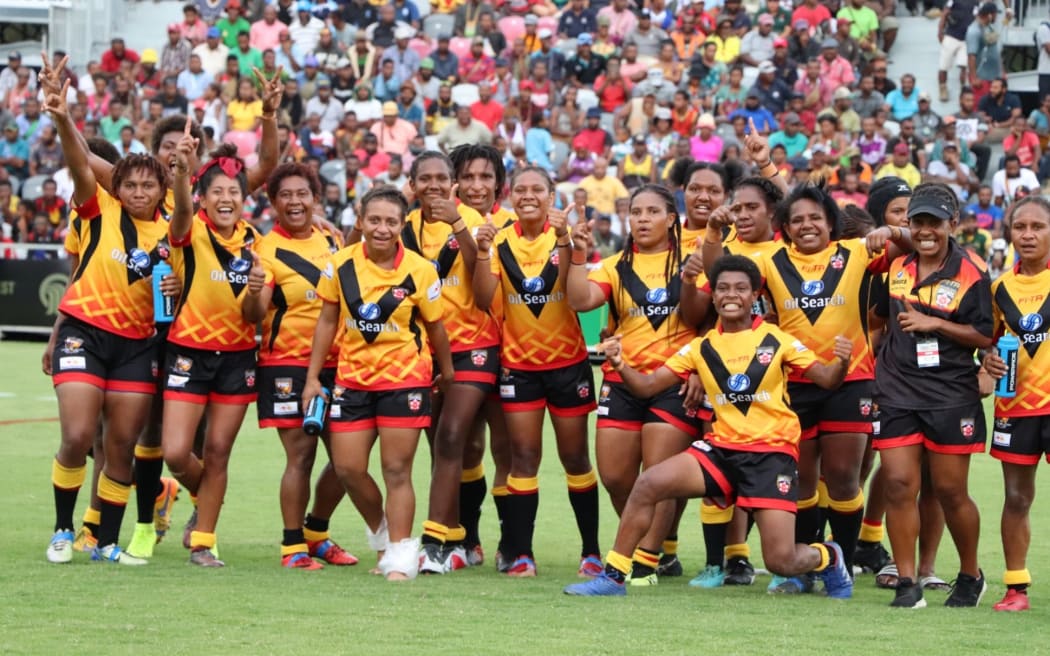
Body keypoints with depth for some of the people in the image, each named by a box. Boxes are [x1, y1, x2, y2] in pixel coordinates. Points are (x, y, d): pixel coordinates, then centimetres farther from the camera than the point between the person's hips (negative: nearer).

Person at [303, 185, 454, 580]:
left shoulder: (420, 270, -9)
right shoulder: (341, 265, -3)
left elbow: (435, 327, 2)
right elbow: (327, 321, 6)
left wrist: (446, 372, 11)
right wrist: (313, 378, 6)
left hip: (405, 379, -3)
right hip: (352, 379, 3)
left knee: (397, 471, -3)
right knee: (347, 467, 2)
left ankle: (400, 556, 3)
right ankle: (381, 533, 28)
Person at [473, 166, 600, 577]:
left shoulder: (564, 235, -5)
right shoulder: (500, 241, 0)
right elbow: (484, 301, -8)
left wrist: (563, 241, -31)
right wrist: (482, 255, -20)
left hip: (567, 361, -1)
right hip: (518, 362, 1)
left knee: (575, 457, 5)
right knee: (523, 456, -3)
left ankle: (591, 551, 14)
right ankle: (520, 554, -1)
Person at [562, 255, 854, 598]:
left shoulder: (776, 340, -1)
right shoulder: (701, 348, 7)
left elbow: (826, 379, -1)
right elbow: (647, 386, 4)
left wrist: (840, 364, -25)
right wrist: (620, 366, -16)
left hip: (772, 452, -3)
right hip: (722, 448, 3)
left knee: (782, 562, -10)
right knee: (649, 483, -19)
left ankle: (828, 558, 27)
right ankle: (612, 576, -7)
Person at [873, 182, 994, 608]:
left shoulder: (971, 274, -6)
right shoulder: (896, 269, 8)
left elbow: (985, 336, -7)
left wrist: (936, 324, -16)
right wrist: (877, 359, 18)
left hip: (951, 396, -4)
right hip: (897, 393, 4)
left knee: (951, 491, 2)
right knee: (898, 485, -5)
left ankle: (971, 576, 23)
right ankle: (907, 583, 0)